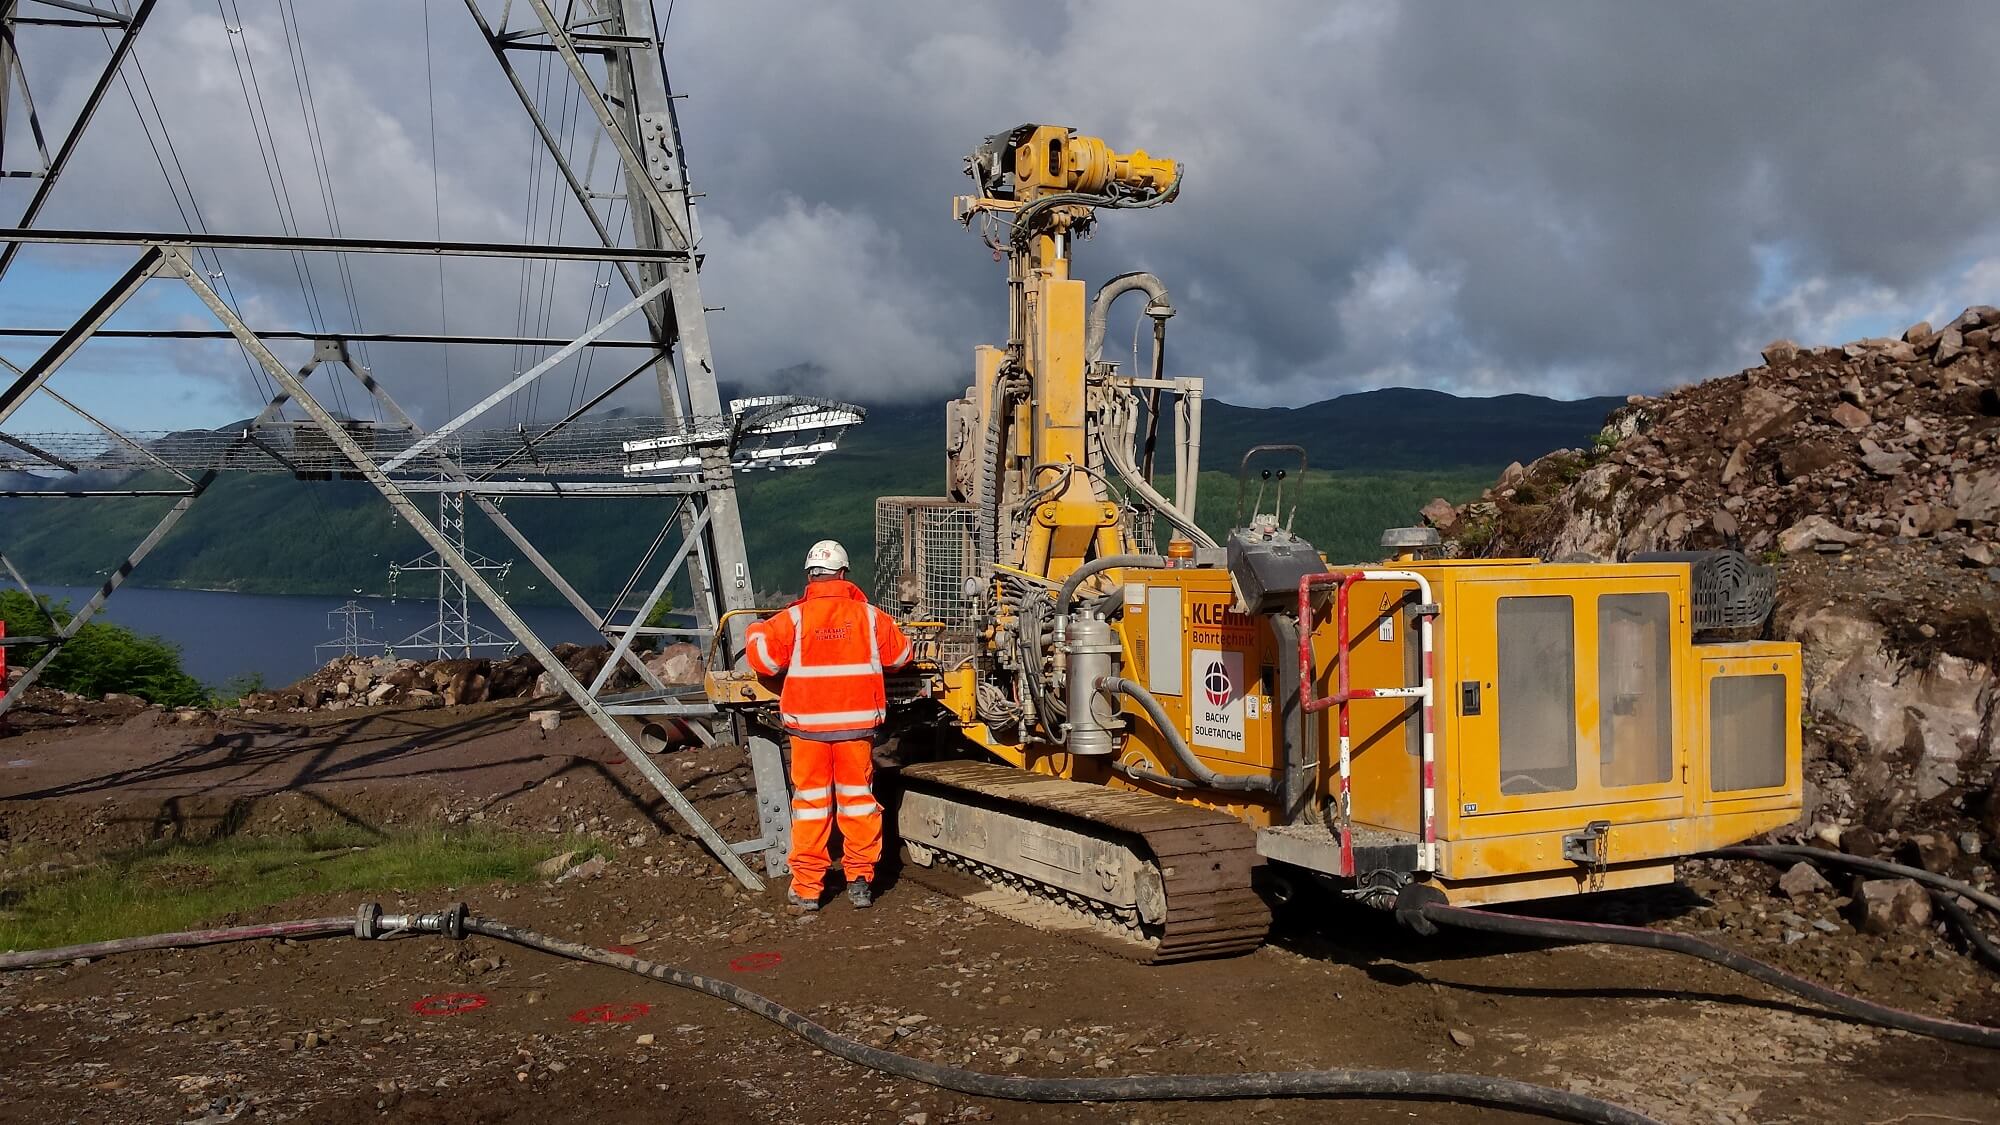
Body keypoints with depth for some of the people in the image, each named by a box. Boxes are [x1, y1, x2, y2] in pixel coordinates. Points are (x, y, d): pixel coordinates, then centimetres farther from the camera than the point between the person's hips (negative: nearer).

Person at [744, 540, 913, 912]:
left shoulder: (794, 618, -7)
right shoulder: (869, 616, -1)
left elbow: (762, 655, -10)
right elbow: (901, 653, 10)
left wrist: (755, 632, 11)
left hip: (808, 722, -1)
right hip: (858, 723, 1)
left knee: (811, 800, 7)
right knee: (858, 797, 12)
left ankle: (806, 887, 10)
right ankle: (861, 879, 14)